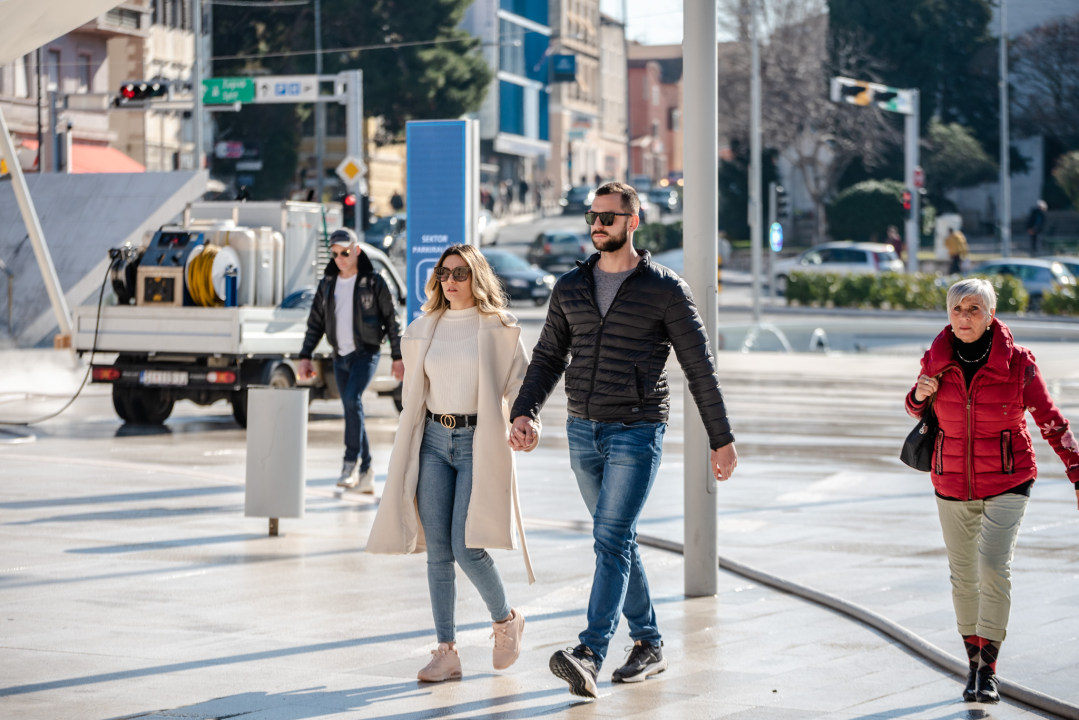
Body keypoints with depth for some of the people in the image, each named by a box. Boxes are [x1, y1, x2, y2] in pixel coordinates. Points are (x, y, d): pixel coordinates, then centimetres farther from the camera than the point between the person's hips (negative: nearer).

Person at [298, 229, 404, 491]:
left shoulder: (374, 282, -4)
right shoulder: (328, 283, 8)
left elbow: (392, 320, -2)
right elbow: (315, 322, 13)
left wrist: (398, 357, -4)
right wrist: (305, 356, 5)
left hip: (366, 353, -5)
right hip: (340, 356, 5)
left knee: (352, 399, -24)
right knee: (352, 409, 5)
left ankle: (351, 462, -19)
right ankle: (366, 470, 12)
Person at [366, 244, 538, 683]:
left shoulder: (499, 329, -2)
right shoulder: (425, 329, 12)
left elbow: (521, 384, -3)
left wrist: (529, 422, -20)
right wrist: (406, 448, 17)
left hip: (478, 443, -5)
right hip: (434, 442, 5)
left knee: (466, 546, -13)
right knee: (437, 551, 0)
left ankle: (505, 619, 15)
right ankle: (446, 652, 5)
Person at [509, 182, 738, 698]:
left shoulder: (665, 289, -4)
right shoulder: (571, 287, 9)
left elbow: (700, 368, -1)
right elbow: (548, 357, 12)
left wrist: (721, 439, -1)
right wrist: (523, 413, -4)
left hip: (637, 432, -6)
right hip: (583, 431, 6)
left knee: (611, 540, -15)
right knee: (619, 539, 13)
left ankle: (589, 656, -24)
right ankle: (648, 645, 25)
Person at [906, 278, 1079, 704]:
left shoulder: (1016, 362, -14)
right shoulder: (936, 360, -6)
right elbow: (917, 411, 12)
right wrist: (920, 396, -12)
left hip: (1007, 482, -3)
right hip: (953, 484, 3)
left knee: (994, 568, -18)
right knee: (963, 577, 10)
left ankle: (988, 670, -11)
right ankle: (974, 664, 27)